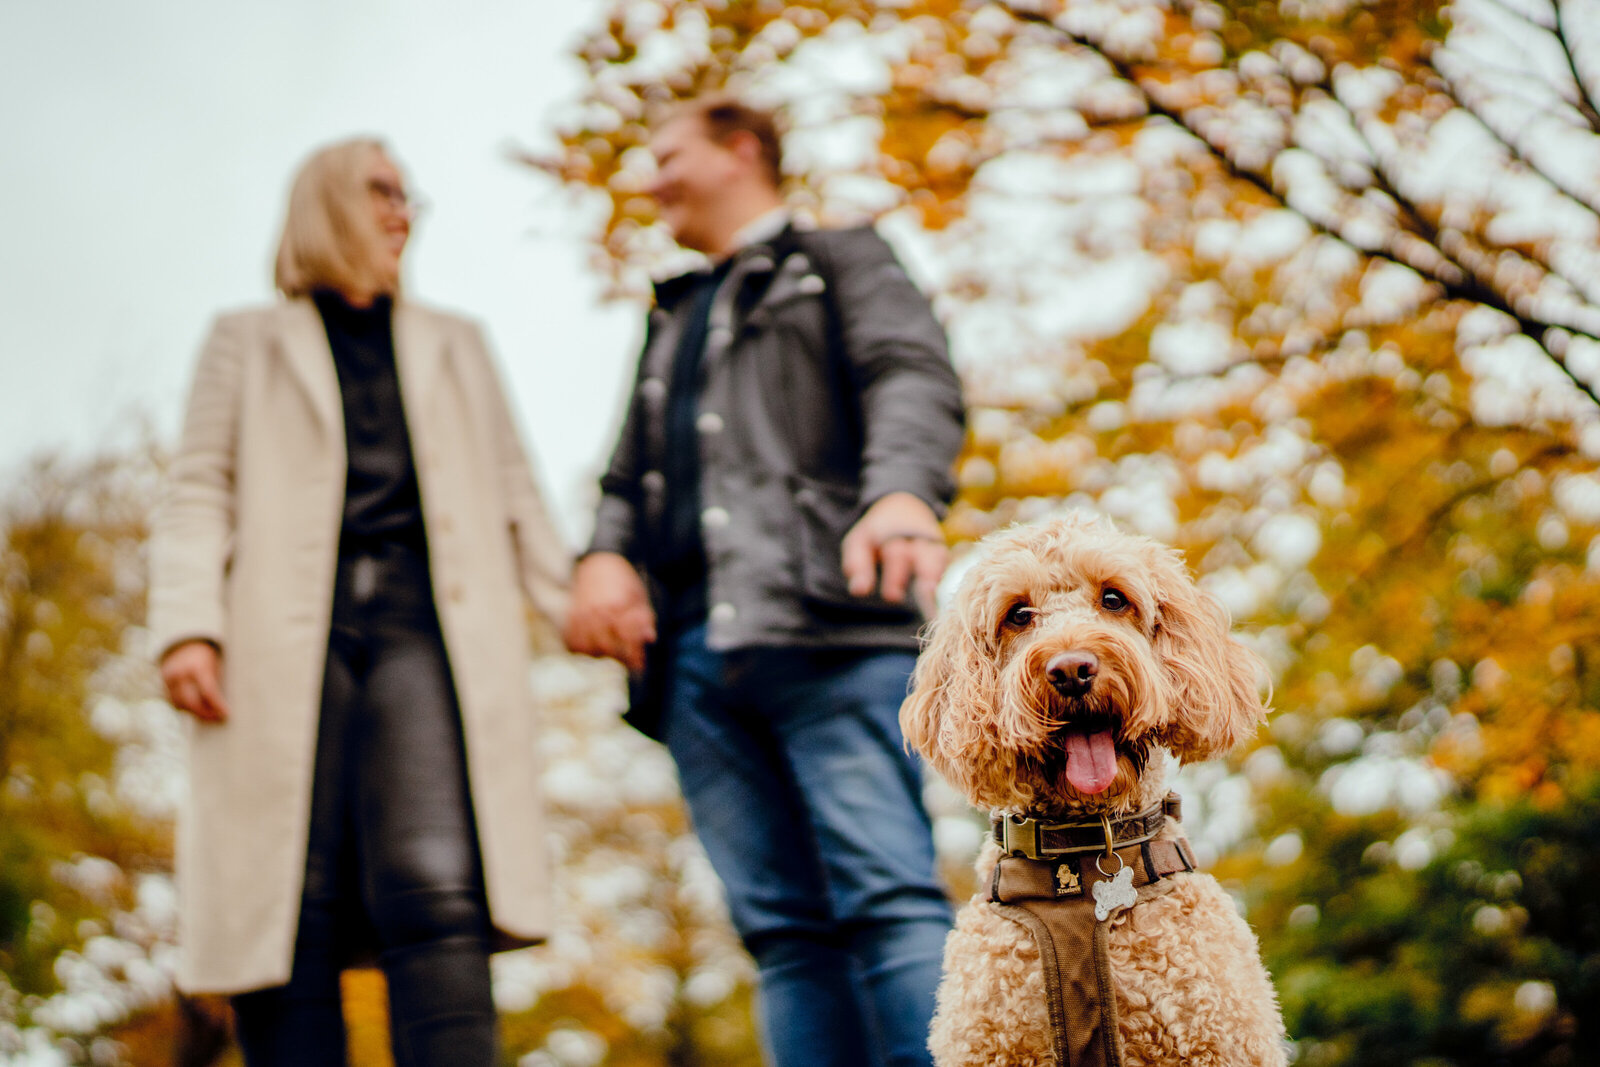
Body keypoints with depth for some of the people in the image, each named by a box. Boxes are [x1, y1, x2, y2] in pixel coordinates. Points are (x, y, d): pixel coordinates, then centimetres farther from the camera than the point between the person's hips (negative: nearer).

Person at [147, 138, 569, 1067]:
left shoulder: (455, 345, 28)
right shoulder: (249, 342, 21)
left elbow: (513, 493, 23)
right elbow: (200, 491, 10)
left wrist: (577, 600, 9)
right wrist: (188, 626, -5)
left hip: (423, 623, 1)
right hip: (290, 633, 0)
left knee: (435, 891, -20)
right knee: (287, 918, -7)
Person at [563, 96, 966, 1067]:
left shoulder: (844, 262, 16)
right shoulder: (673, 320, 35)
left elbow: (915, 381, -3)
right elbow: (631, 473, 26)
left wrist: (901, 492, -26)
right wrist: (605, 554, 1)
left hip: (826, 624, -6)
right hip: (694, 646, 6)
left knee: (886, 895, -17)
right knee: (783, 924, -2)